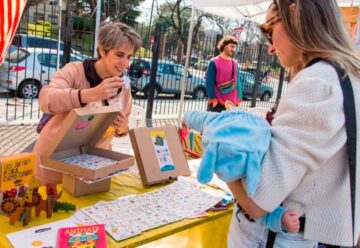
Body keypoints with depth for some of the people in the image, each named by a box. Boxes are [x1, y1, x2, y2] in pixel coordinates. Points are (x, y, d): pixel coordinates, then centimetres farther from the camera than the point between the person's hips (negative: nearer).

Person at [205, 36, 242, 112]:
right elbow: (209, 83, -10)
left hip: (231, 103, 6)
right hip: (217, 103, -5)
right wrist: (213, 99, -15)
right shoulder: (214, 63, -6)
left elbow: (237, 82, 13)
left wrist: (238, 99, 6)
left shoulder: (234, 64, 11)